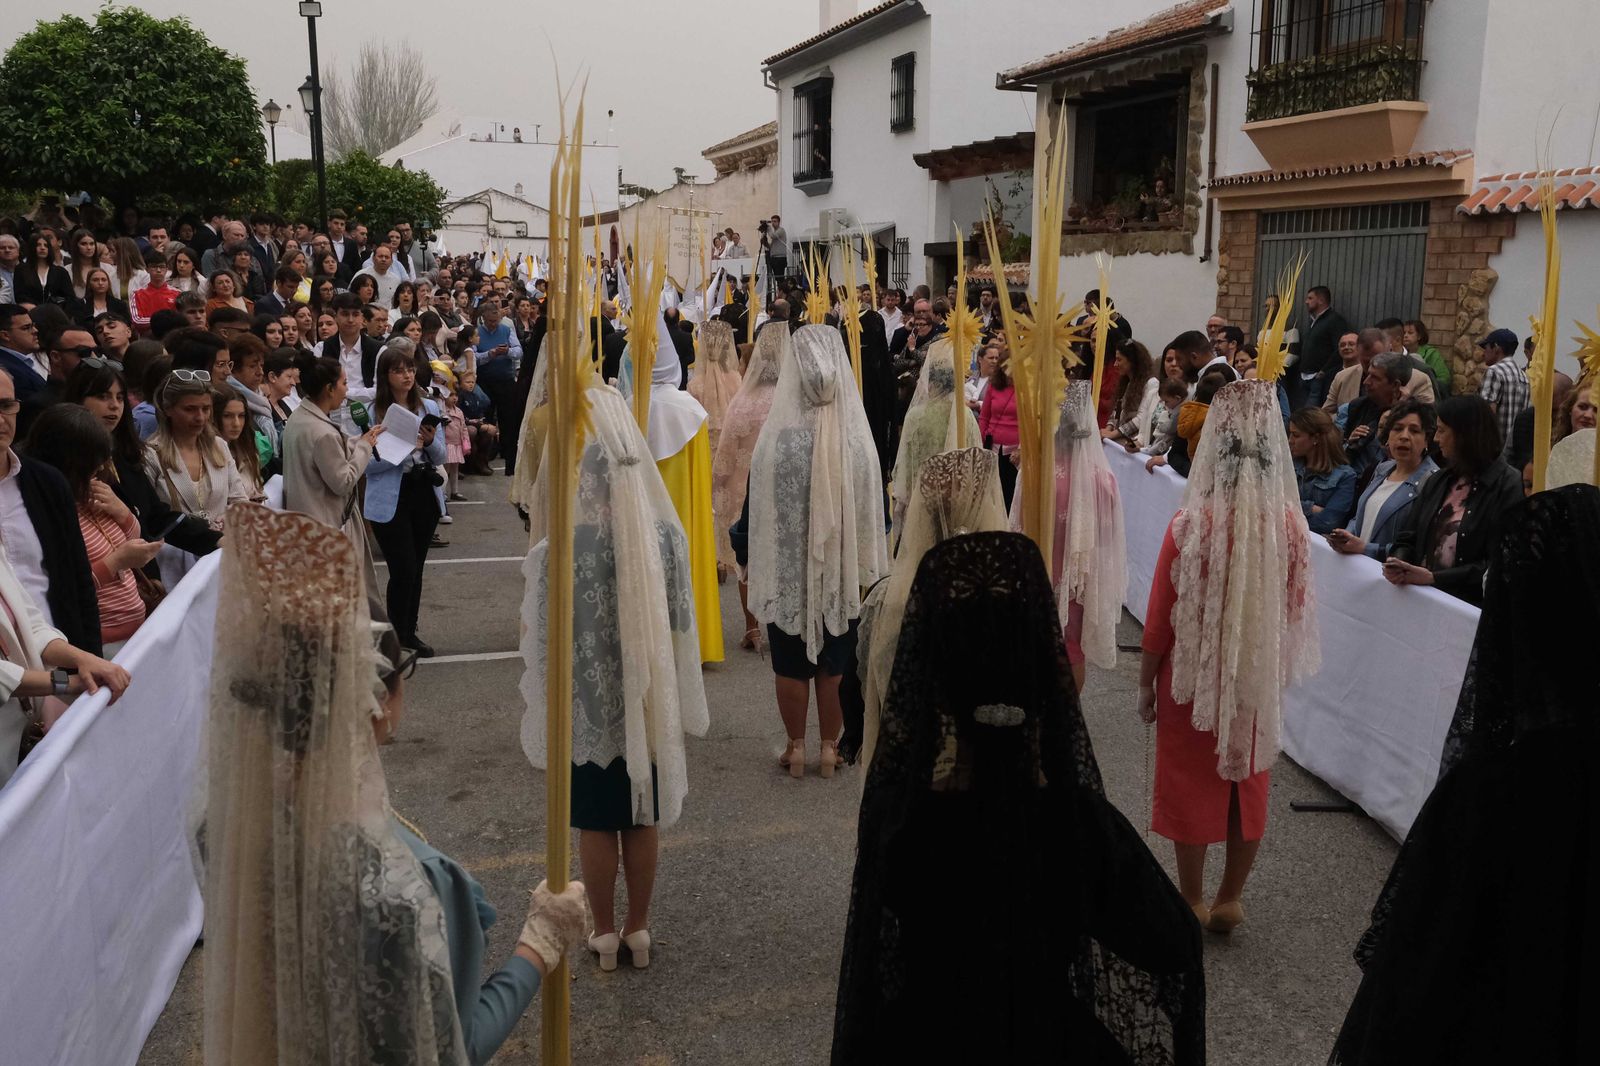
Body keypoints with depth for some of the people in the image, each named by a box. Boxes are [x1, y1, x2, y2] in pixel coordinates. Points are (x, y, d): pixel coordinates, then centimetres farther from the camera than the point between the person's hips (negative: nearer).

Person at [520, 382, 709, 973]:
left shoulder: (563, 543, -20)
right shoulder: (666, 534, -10)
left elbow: (543, 632, -12)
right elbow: (681, 623, 0)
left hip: (589, 705, -3)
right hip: (649, 701, 3)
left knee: (596, 822, 13)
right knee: (642, 817, 17)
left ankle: (604, 933, 27)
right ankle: (638, 929, 31)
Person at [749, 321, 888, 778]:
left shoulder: (777, 436, -16)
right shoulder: (857, 437, -12)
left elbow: (763, 509, -9)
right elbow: (869, 509, -3)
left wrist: (763, 572, 3)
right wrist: (865, 570, 9)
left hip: (788, 568, -1)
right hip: (843, 569, 1)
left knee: (791, 664, 13)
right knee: (834, 663, 14)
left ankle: (796, 747, 23)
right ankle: (829, 747, 24)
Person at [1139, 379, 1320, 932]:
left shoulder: (1190, 524, -20)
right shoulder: (1291, 524, -11)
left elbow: (1161, 615, -12)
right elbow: (1298, 609, 0)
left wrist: (1146, 682, 1)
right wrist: (1279, 672, 16)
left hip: (1194, 677, -2)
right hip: (1260, 680, 3)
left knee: (1191, 782, 12)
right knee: (1249, 782, 17)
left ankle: (1192, 901, 23)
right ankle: (1230, 899, 28)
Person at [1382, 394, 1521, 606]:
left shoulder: (1508, 488, -5)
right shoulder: (1439, 480, 15)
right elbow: (1409, 537, 16)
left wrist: (1434, 578, -15)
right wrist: (1398, 562, -5)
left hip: (1470, 603, -5)